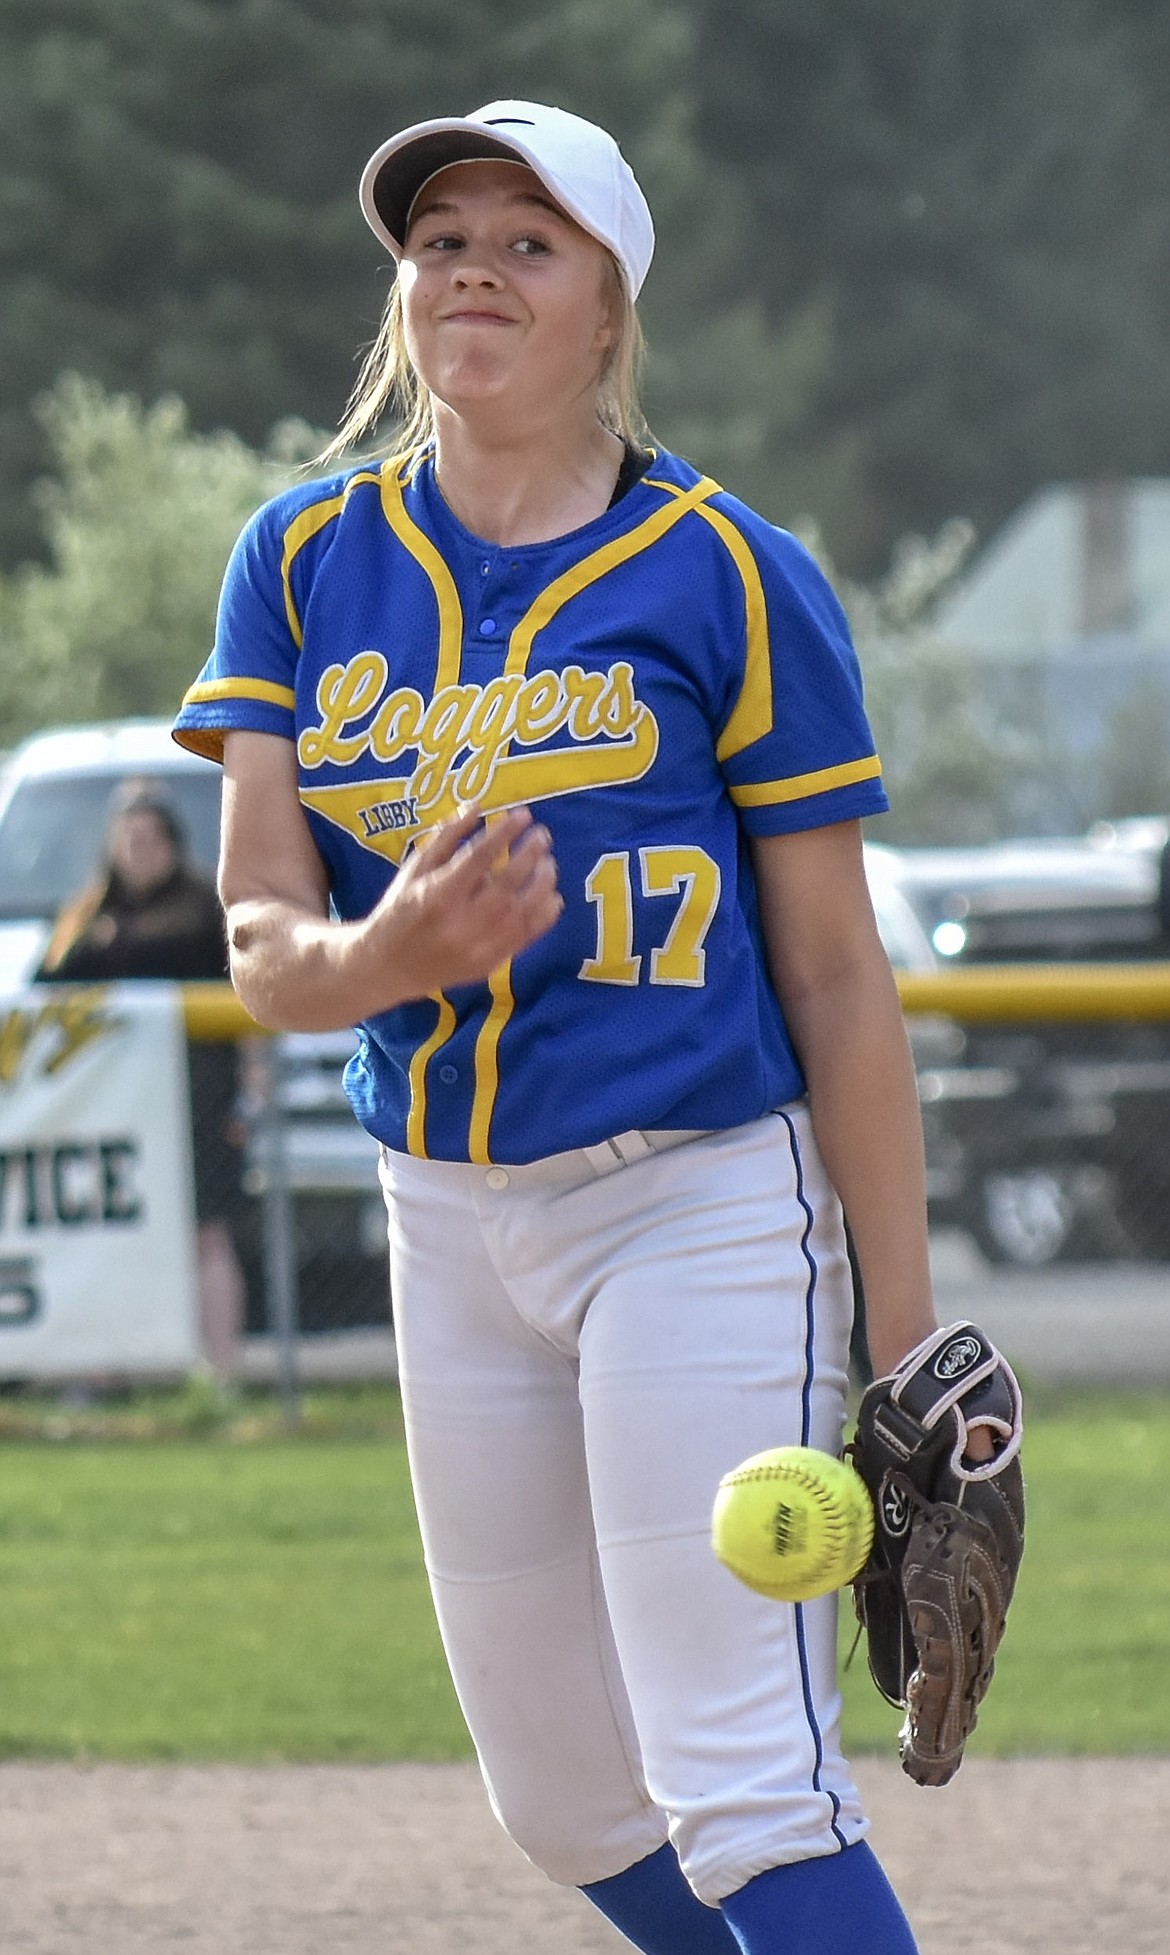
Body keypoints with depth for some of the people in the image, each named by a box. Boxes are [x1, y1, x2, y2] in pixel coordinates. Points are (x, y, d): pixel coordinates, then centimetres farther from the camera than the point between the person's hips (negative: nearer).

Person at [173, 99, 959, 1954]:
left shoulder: (731, 578, -7)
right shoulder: (308, 564, 5)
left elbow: (837, 979, -5)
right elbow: (260, 944, -3)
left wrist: (908, 1341, -7)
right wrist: (389, 949, -28)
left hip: (700, 1197, -5)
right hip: (451, 1223, 6)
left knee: (743, 1798, -14)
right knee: (571, 1806, 13)